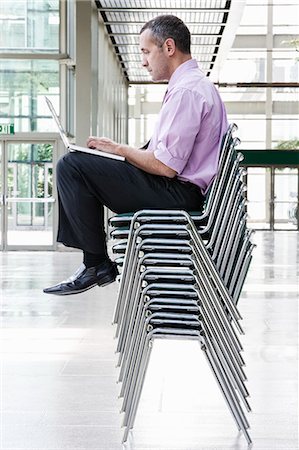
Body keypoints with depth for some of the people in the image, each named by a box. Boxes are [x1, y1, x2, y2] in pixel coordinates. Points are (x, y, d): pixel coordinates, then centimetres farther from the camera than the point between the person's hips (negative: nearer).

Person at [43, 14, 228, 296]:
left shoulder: (186, 91, -16)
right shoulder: (196, 84, 18)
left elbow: (166, 166, -22)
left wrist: (119, 149, -7)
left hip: (178, 193, -11)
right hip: (183, 190, 11)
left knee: (72, 166, -14)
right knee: (75, 165, 18)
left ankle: (97, 264, -7)